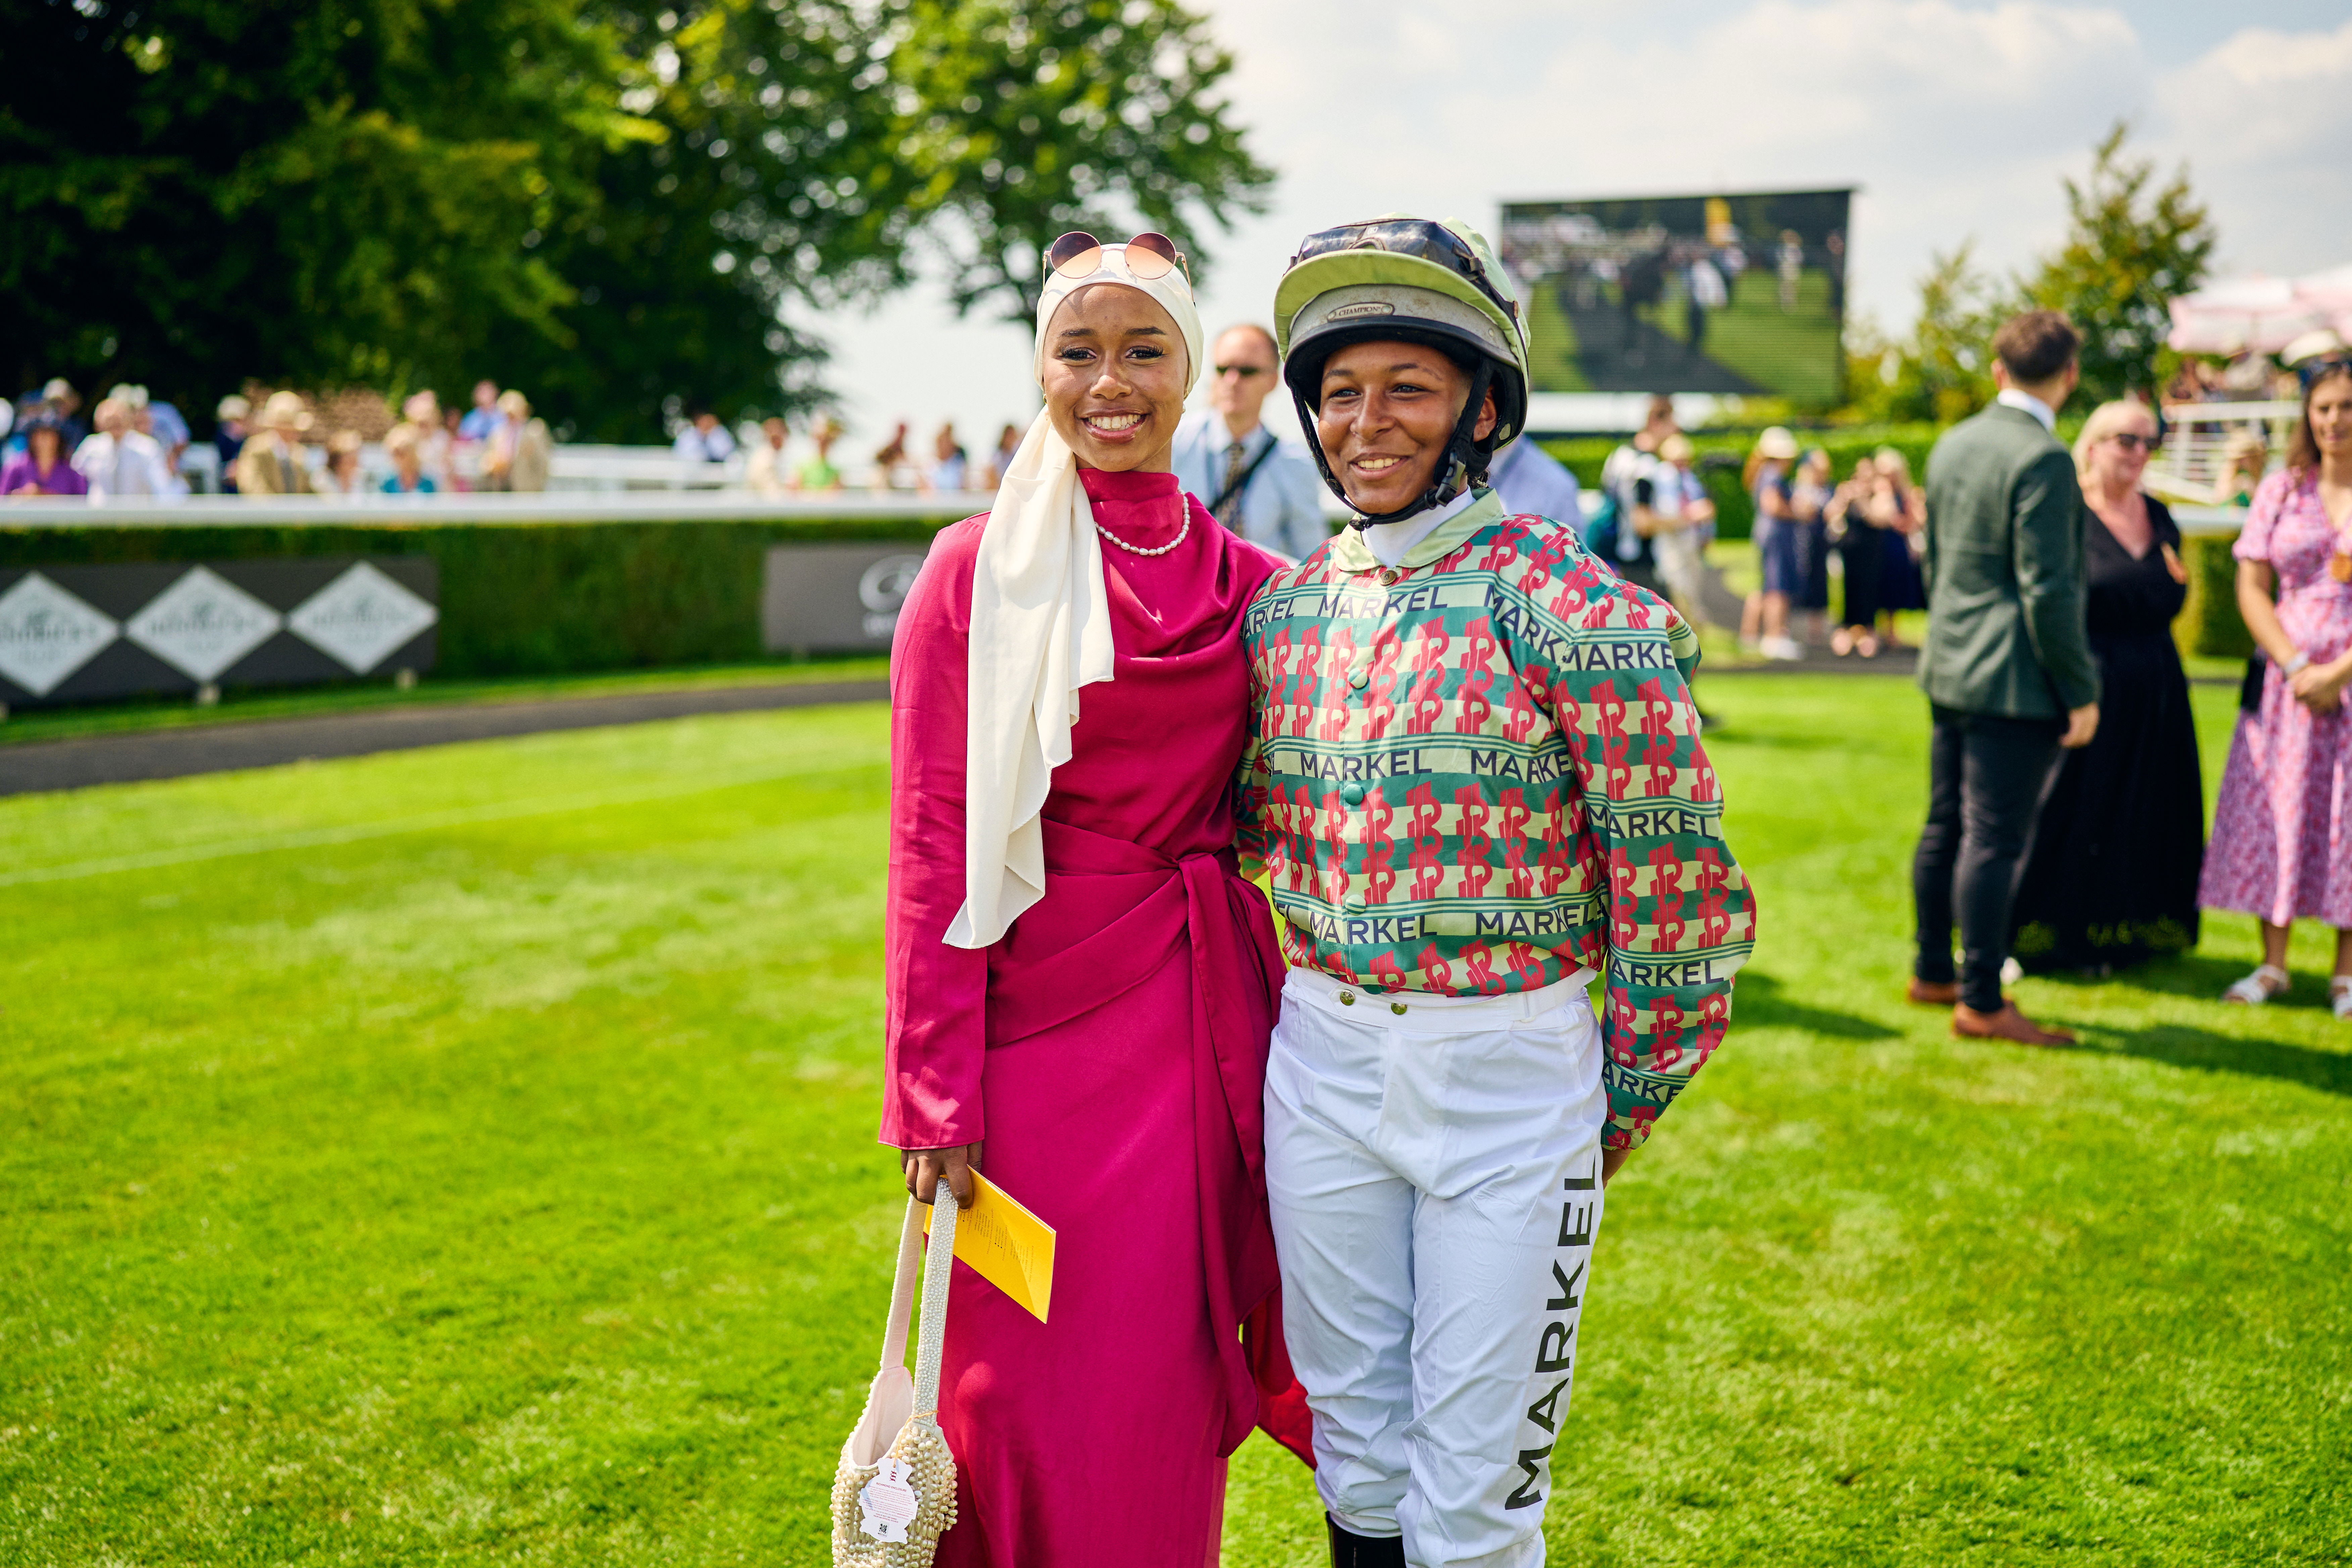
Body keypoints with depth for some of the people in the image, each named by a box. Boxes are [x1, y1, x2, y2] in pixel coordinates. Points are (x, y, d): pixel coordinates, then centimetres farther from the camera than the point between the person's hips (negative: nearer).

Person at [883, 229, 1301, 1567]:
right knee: (1035, 1391, 5)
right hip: (1041, 1011, -3)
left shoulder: (1247, 586, 5)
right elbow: (932, 846, -7)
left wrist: (1285, 1035, 5)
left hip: (1201, 1019, 3)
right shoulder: (980, 576, -6)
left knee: (1170, 1374, 11)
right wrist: (937, 1094, -11)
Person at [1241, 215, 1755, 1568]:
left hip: (1511, 1082, -5)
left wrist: (1632, 1098, -3)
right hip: (1322, 1062, 5)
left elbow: (1672, 876, -10)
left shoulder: (1572, 608, -13)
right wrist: (1328, 995, 15)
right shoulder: (1289, 608, 5)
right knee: (1354, 1450, 17)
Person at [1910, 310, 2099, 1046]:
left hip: (1950, 672, 9)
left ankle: (1933, 973, 27)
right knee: (1994, 840, -4)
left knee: (1947, 826, 16)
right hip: (2015, 681, -9)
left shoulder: (1953, 445, 9)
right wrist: (2081, 692, -13)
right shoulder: (2041, 460, -17)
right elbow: (2047, 591, -19)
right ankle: (1981, 1004, 1)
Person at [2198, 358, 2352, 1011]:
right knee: (2277, 813, 2)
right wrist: (2296, 667, -9)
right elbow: (2252, 588, 3)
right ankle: (2272, 967, 10)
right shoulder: (2280, 492, 7)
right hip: (2287, 678, 2)